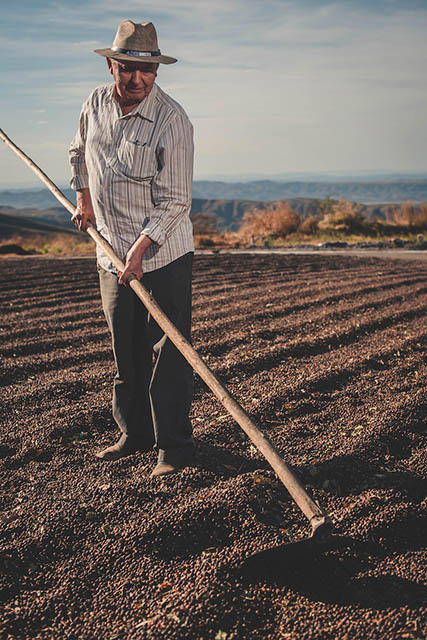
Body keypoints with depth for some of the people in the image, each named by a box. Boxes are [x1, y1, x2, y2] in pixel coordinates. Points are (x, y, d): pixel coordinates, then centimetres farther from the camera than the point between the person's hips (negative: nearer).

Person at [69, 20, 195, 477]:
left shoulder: (172, 121, -16)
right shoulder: (96, 104, 3)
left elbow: (174, 201, -19)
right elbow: (80, 152, 25)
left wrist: (140, 248, -26)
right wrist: (84, 198, 25)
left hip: (163, 256, -5)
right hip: (111, 256, 6)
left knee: (166, 354, -4)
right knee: (125, 353, 13)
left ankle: (173, 448, 6)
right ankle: (134, 434, 28)